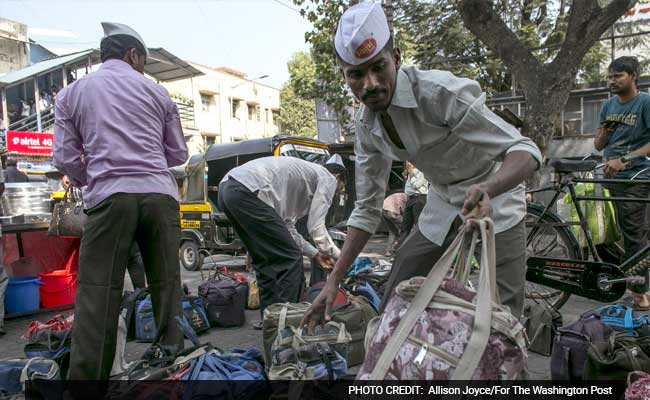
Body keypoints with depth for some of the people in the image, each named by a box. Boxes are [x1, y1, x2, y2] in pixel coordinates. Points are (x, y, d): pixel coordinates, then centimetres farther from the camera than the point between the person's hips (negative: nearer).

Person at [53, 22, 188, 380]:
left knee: (97, 294, 2)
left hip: (109, 198, -1)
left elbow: (65, 158, 8)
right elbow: (179, 153, 17)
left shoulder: (72, 92, 13)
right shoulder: (156, 91, 15)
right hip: (160, 195, 1)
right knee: (166, 285, 7)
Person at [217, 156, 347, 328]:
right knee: (290, 259, -1)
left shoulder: (302, 175, 34)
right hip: (247, 191, -10)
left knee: (266, 260, 19)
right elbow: (316, 226, 2)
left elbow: (286, 226, 30)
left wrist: (314, 253, 33)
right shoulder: (327, 178, 11)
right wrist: (339, 255, 16)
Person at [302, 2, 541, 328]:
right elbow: (367, 209, -4)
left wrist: (486, 190, -51)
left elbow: (524, 150, -28)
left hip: (494, 194, -5)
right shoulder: (366, 124, -9)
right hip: (442, 204, 5)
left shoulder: (439, 90, -29)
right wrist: (333, 280, -8)